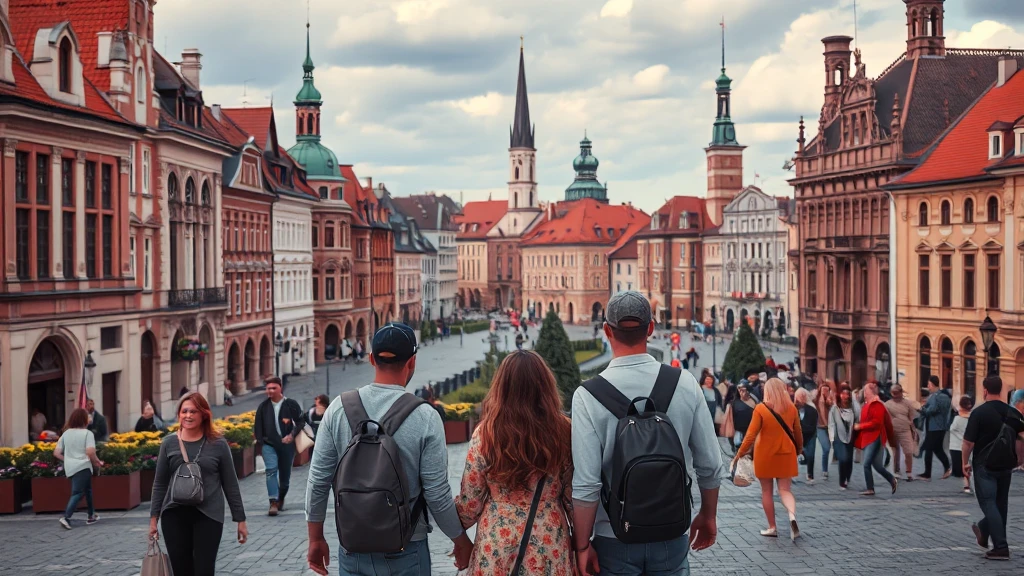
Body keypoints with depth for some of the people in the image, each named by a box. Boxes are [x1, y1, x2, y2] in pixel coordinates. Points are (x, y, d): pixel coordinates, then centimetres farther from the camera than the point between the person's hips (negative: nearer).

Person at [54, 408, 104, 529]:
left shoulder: (66, 434, 10)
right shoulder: (87, 433, -7)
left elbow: (56, 453, 7)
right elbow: (90, 452, -19)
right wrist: (97, 462, -3)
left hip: (70, 468, 7)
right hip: (83, 467, -7)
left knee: (87, 489, 22)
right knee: (77, 493, -8)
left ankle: (91, 516, 29)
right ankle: (66, 517, -24)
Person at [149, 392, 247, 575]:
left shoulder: (218, 444, -2)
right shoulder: (169, 443, 3)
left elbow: (230, 484, 3)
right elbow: (159, 484, 9)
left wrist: (240, 519, 3)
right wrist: (154, 518, 6)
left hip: (208, 515, -2)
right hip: (174, 514, 2)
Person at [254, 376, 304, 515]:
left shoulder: (291, 404, -3)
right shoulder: (263, 406, 4)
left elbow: (300, 422, 1)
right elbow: (258, 426, 10)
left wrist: (292, 435, -14)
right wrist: (259, 443, 5)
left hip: (287, 444, 0)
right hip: (269, 444, 0)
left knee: (285, 474, 10)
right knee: (271, 470, -18)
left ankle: (281, 499, 35)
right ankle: (273, 503, -24)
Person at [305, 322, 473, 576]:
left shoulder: (338, 408, -5)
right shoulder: (425, 417, -13)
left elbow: (318, 481, -2)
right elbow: (437, 495, -12)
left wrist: (316, 539, 11)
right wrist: (462, 541, 4)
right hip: (405, 552, -2)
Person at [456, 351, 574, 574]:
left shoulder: (485, 435, -11)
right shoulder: (562, 433, -9)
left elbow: (470, 501, -4)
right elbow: (574, 499, -2)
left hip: (497, 547, -1)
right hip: (549, 546, 1)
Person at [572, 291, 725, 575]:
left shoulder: (588, 395, -13)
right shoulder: (685, 384, -6)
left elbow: (586, 484, -16)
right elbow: (710, 466, -2)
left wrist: (582, 546, -5)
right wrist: (708, 517, 14)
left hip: (615, 539, -2)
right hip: (671, 537, 2)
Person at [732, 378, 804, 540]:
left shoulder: (761, 409, -12)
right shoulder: (791, 408, -1)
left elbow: (751, 435, -13)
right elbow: (798, 432, 10)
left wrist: (740, 454, -4)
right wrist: (799, 448, 28)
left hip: (765, 455, -2)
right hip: (786, 454, 2)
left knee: (767, 491, 11)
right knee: (785, 490, 5)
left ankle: (772, 527, 13)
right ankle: (792, 515, -23)